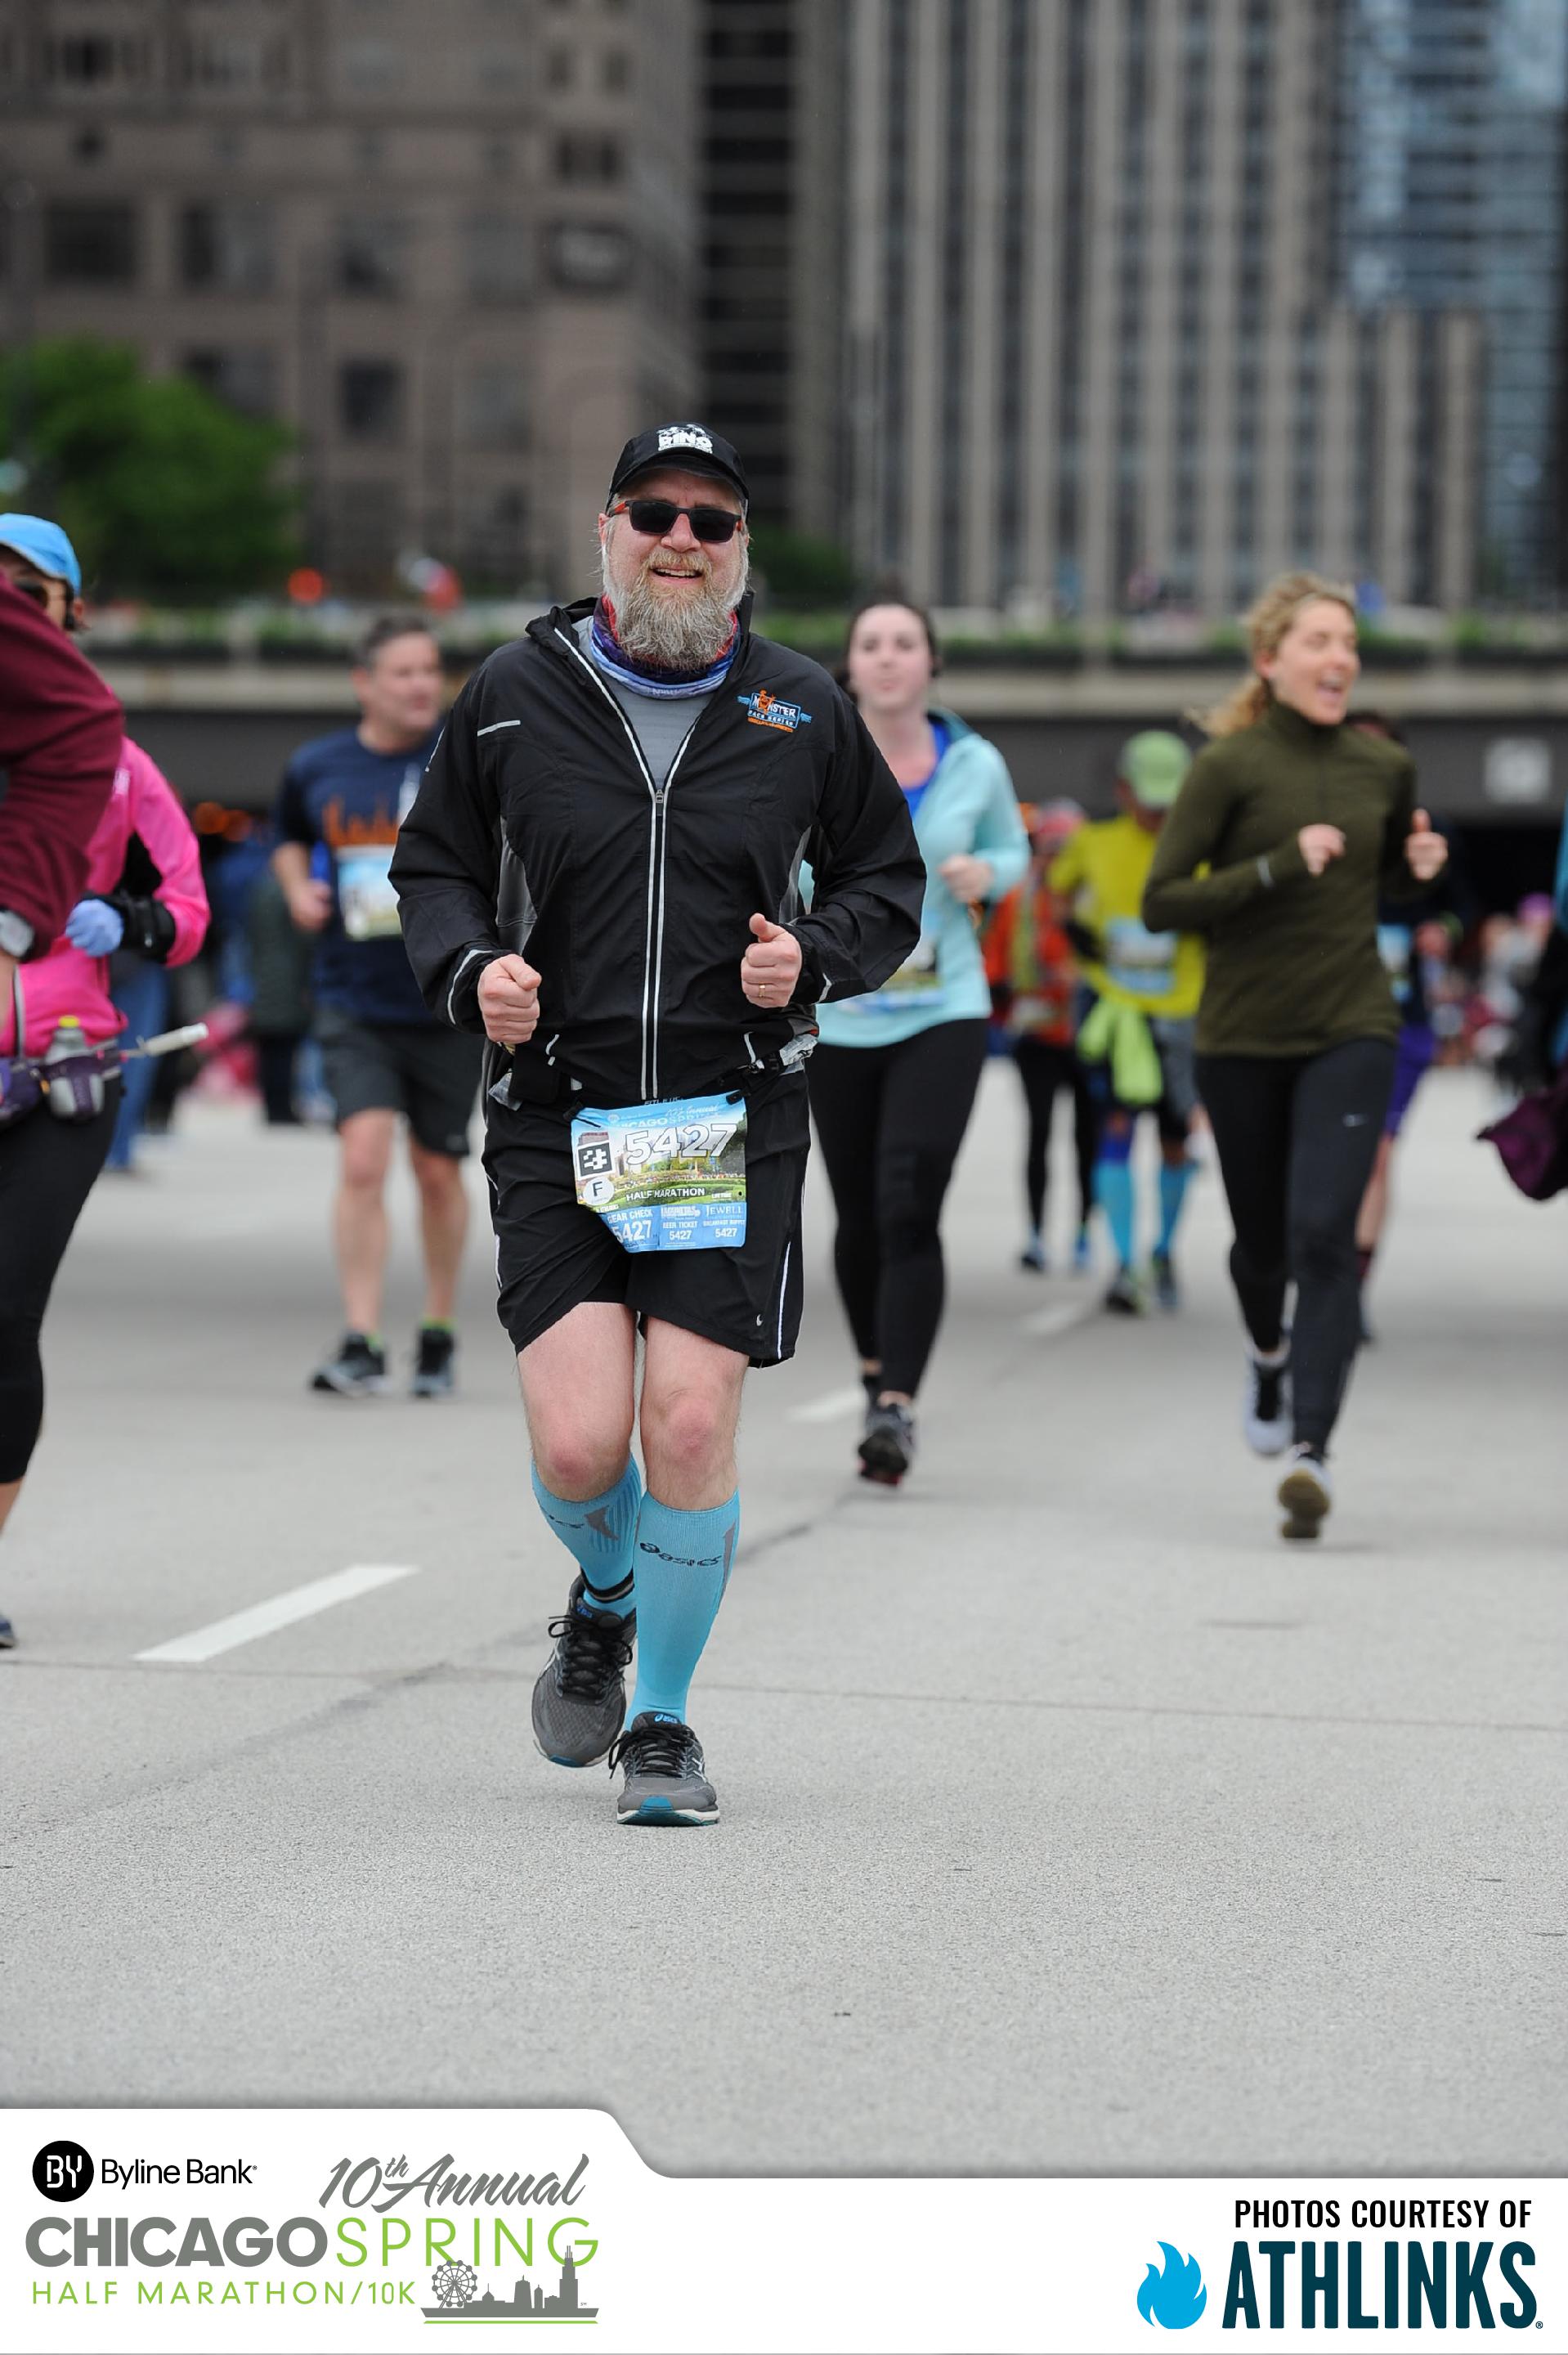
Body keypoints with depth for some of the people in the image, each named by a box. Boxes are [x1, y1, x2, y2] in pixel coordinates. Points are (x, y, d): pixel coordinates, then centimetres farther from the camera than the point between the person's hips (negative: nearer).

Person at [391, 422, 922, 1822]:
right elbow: (434, 864, 14)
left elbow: (888, 883, 16)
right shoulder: (517, 696, 4)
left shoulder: (803, 710, 5)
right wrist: (470, 971, -5)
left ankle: (662, 1720, 13)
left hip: (737, 1122, 0)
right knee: (579, 1445, -9)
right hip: (555, 1118, 0)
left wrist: (815, 958, -4)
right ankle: (605, 1602, 28)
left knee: (690, 1427, -8)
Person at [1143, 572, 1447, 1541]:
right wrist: (1277, 868, -22)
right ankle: (1271, 1353, 47)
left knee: (1323, 1233, -15)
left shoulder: (1386, 767, 5)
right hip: (1244, 1036, -1)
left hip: (1353, 1030, 1)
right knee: (1262, 1240, 13)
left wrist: (1421, 867, 0)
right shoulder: (1230, 767, -8)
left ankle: (1311, 1449, -18)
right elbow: (1161, 900, -11)